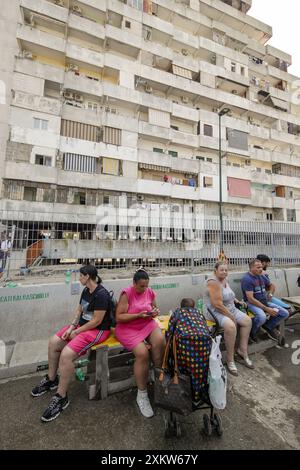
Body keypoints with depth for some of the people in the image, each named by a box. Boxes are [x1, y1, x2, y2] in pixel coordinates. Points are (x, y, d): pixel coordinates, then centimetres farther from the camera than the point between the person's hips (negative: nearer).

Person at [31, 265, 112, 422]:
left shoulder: (101, 294, -26)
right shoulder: (86, 290, 3)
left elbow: (96, 321, -24)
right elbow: (79, 310, 11)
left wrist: (76, 332, -14)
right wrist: (72, 326, -4)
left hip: (98, 330, -9)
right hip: (81, 325, 10)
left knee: (66, 354, -23)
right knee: (53, 342, 5)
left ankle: (61, 397, 0)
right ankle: (51, 379, 27)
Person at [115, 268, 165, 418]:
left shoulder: (150, 292, 0)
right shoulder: (126, 294, -15)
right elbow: (119, 317, -16)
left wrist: (155, 311, -7)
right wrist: (138, 315, -24)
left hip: (148, 324, 4)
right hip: (128, 328, -4)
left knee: (160, 341, -25)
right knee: (142, 353, -25)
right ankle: (142, 395, -2)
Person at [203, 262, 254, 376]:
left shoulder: (224, 279, 6)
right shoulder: (213, 282, -24)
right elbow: (217, 305, -27)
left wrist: (236, 300, 11)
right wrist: (231, 317, -18)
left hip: (230, 308, 10)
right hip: (215, 311, -10)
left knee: (247, 321, 1)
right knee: (231, 326, -31)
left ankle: (242, 350, 13)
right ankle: (230, 359, -11)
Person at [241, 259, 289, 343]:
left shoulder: (261, 276, 7)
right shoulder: (247, 279, -19)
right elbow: (251, 299, -23)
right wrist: (267, 309, -22)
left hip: (265, 302, 8)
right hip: (251, 303, -8)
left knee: (285, 313, -4)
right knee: (262, 317, -36)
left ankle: (268, 326, 14)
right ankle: (252, 333, -5)